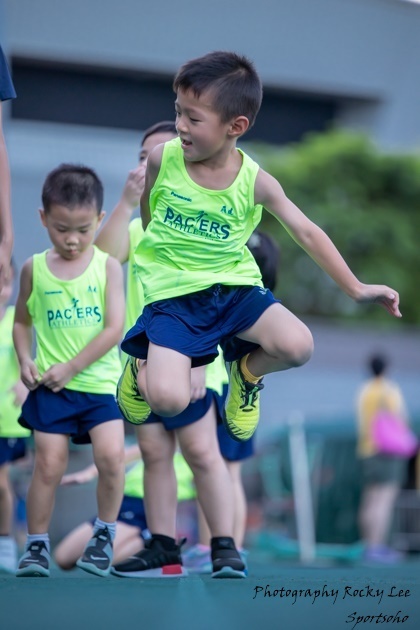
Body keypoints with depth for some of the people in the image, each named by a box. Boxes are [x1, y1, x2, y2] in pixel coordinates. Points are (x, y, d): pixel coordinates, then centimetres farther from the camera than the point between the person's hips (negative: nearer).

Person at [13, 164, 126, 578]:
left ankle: (105, 532, 7)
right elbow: (22, 321, 13)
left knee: (111, 456, -15)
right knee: (49, 464, -1)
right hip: (50, 386, 1)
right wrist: (24, 360, -5)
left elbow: (114, 328, -9)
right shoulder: (35, 268, 2)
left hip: (99, 382, -1)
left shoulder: (107, 266, -4)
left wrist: (71, 367, -13)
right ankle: (36, 544, 13)